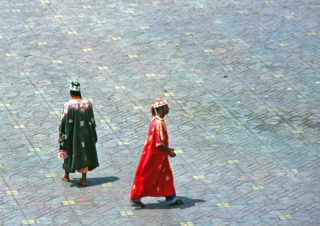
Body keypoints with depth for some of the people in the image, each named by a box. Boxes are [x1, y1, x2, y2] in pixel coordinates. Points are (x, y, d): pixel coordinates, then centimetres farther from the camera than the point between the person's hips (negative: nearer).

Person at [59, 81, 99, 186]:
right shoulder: (87, 104, -8)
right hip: (85, 134, 3)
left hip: (71, 135, -2)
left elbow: (63, 121, -15)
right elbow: (92, 120, 0)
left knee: (69, 153, 17)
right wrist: (92, 134, 13)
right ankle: (84, 179, 13)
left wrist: (60, 134, -4)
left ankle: (66, 175, 33)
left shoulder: (68, 105, -19)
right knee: (84, 154, 12)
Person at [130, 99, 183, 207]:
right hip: (154, 156, -10)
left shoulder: (155, 120, 4)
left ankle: (171, 198, 21)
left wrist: (168, 149, 16)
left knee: (166, 175, 14)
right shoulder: (159, 124, -27)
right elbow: (159, 144, -27)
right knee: (146, 177, 3)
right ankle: (135, 198, 16)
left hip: (160, 157, 10)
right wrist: (169, 151, -13)